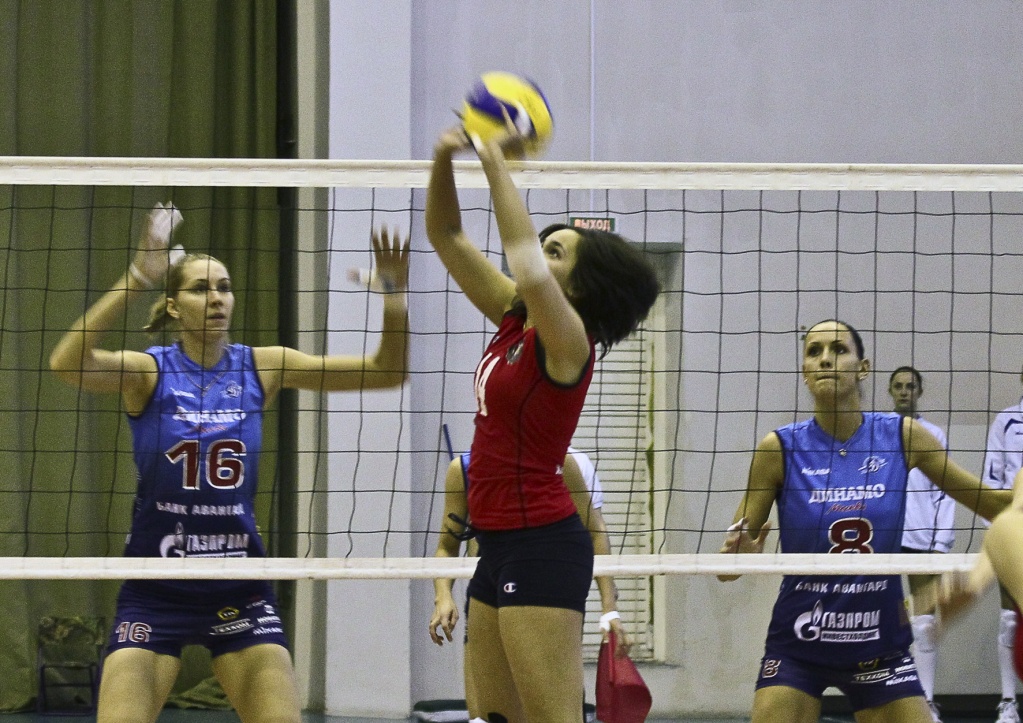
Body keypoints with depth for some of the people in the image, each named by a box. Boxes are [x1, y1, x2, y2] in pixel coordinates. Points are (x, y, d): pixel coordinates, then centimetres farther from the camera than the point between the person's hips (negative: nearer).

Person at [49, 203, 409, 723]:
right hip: (155, 588, -2)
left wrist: (393, 296, -18)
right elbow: (66, 364, -29)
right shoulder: (148, 371, -7)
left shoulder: (260, 367, 2)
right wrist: (138, 278, -38)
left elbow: (386, 372, -1)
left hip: (240, 591, 2)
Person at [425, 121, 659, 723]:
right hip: (501, 543, 9)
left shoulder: (567, 340, -13)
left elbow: (527, 269, -35)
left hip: (541, 544, -9)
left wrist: (497, 164, -28)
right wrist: (446, 158, -5)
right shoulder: (515, 320, 10)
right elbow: (447, 236, 13)